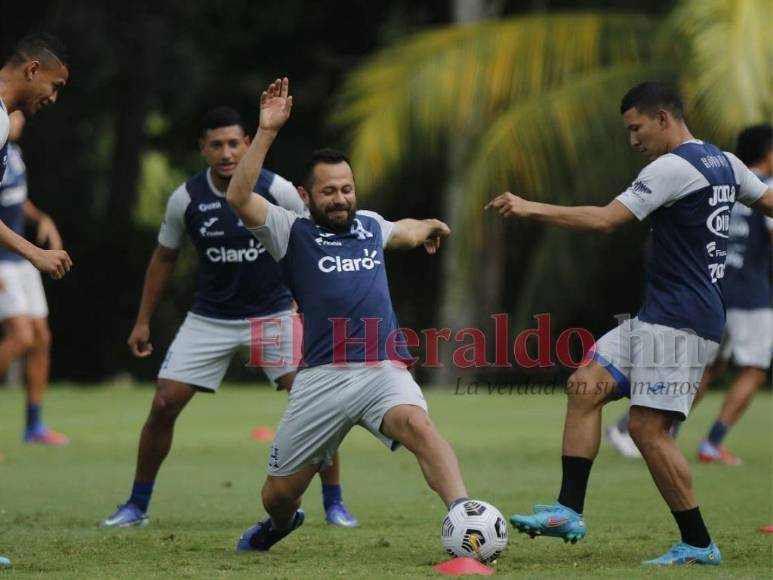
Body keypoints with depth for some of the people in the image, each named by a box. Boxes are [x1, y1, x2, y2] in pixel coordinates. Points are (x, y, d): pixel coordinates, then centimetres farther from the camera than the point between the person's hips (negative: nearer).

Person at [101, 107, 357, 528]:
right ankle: (137, 505, 10)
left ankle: (334, 503, 1)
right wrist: (143, 321, 7)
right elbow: (164, 258, 7)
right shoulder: (186, 199, -10)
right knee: (164, 404, -7)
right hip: (210, 317, 1)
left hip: (273, 314, -1)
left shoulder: (278, 191, -15)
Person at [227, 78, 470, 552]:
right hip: (323, 376, -2)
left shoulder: (369, 225, 20)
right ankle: (281, 524, 45)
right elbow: (239, 198, -14)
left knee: (416, 424, -33)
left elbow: (402, 233, 47)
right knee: (279, 494, 8)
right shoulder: (292, 232, 5)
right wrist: (267, 133, -17)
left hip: (383, 368, 2)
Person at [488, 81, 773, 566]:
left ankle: (698, 545, -2)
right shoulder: (724, 163, 12)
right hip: (659, 318, 10)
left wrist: (532, 209, -17)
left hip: (679, 323, -10)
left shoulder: (673, 167, -15)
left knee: (648, 427, -10)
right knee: (586, 385, 5)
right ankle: (570, 511, 1)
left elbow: (605, 219, -20)